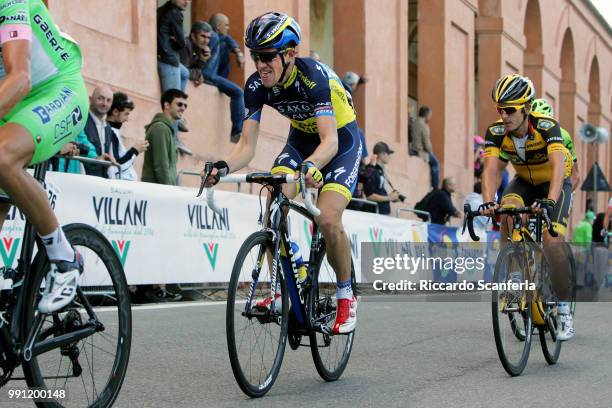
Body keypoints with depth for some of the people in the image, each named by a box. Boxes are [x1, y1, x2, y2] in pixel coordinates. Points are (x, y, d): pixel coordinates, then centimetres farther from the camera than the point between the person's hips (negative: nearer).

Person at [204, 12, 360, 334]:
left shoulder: (313, 76, -33)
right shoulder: (256, 86, -17)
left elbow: (330, 141, -43)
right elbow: (247, 145, -19)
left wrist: (310, 166, -64)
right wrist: (223, 167, -40)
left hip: (341, 141, -5)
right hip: (301, 140, 5)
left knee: (327, 219, -23)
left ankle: (346, 297, -2)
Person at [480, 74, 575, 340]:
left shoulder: (546, 126, -33)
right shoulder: (496, 131, -22)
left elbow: (558, 165, -46)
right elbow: (491, 169, -32)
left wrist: (550, 201, -62)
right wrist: (488, 202, -50)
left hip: (555, 183, -3)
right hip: (524, 181, 3)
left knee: (552, 242, -21)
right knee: (507, 213, -31)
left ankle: (564, 311, -6)